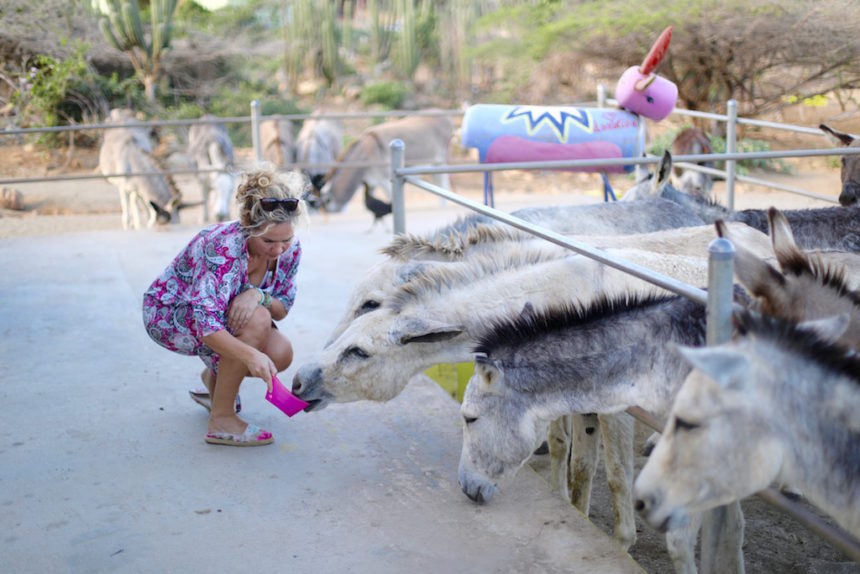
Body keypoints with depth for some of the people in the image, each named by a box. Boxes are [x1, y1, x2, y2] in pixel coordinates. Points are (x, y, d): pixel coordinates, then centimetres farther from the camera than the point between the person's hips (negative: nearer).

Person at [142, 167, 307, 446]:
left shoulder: (290, 249, -15)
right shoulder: (224, 246, -36)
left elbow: (282, 308, -8)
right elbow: (204, 321, -41)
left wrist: (259, 296, -31)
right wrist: (249, 354, -56)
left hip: (219, 311, 7)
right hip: (166, 312, -7)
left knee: (281, 354, -17)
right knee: (256, 320, -32)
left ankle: (215, 377, 15)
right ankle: (221, 419, -19)